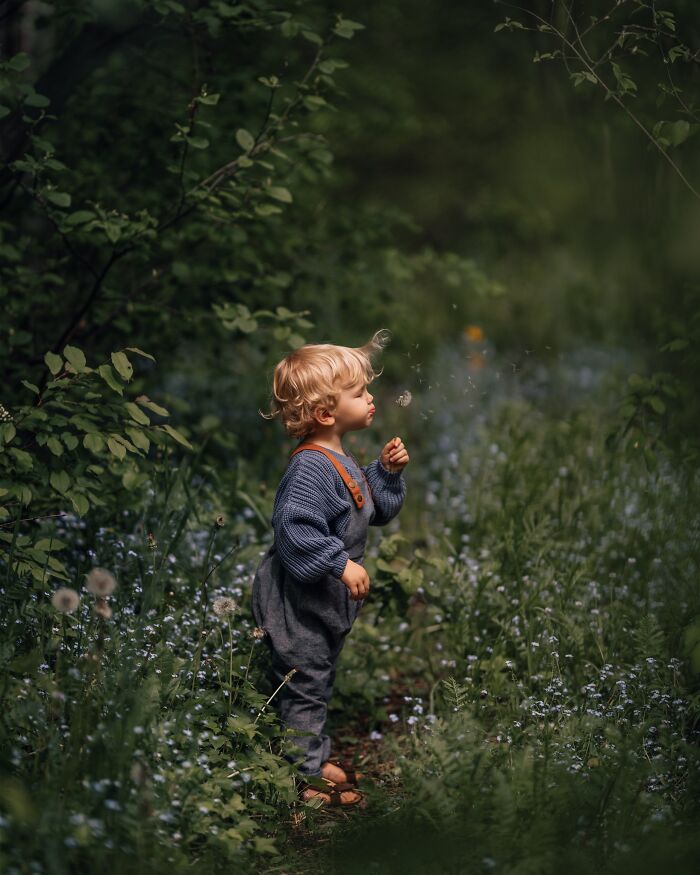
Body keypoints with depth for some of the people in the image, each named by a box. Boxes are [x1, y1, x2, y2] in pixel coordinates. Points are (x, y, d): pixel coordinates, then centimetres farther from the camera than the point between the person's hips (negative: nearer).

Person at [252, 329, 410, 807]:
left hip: (329, 599, 10)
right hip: (299, 602, -10)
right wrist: (342, 563, -32)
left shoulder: (342, 460, 8)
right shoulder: (311, 468, -25)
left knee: (320, 682, 23)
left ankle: (317, 757, 37)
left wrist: (388, 472, 3)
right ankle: (306, 776, 11)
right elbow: (296, 528, -33)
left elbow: (376, 511, 18)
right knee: (305, 686, 1)